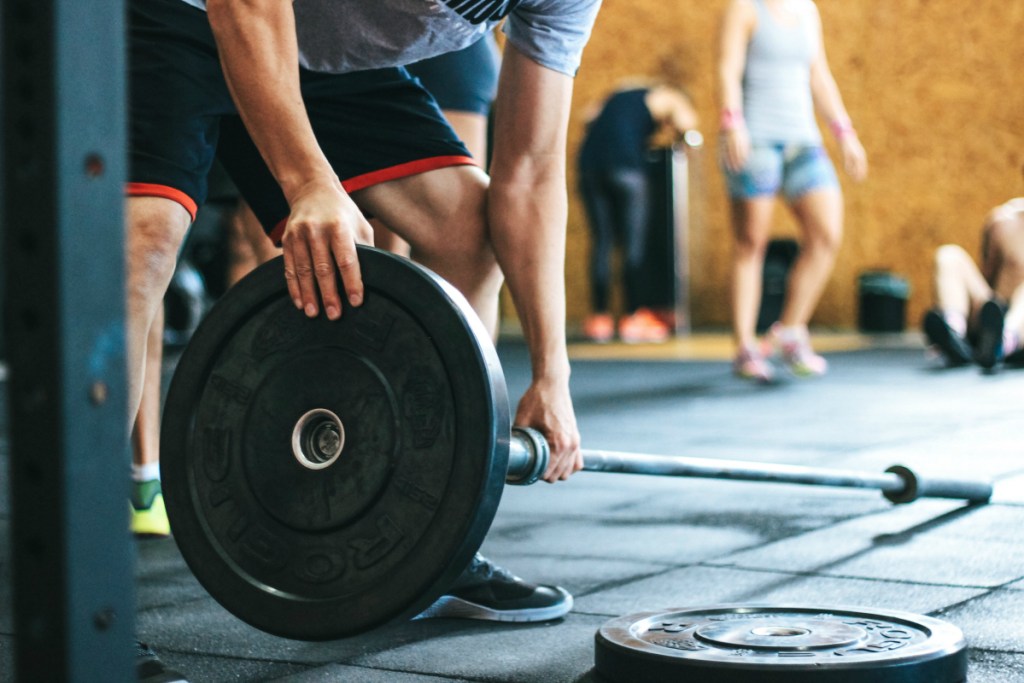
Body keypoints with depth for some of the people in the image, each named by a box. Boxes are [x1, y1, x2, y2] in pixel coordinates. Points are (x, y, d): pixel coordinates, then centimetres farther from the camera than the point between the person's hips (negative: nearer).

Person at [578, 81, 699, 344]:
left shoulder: (618, 96, 33)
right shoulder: (667, 98, 14)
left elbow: (591, 123, 26)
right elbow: (686, 122, -4)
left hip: (590, 162, 5)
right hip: (626, 165, -5)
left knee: (601, 242, 8)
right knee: (634, 243, 2)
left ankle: (600, 317, 6)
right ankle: (634, 317, 1)